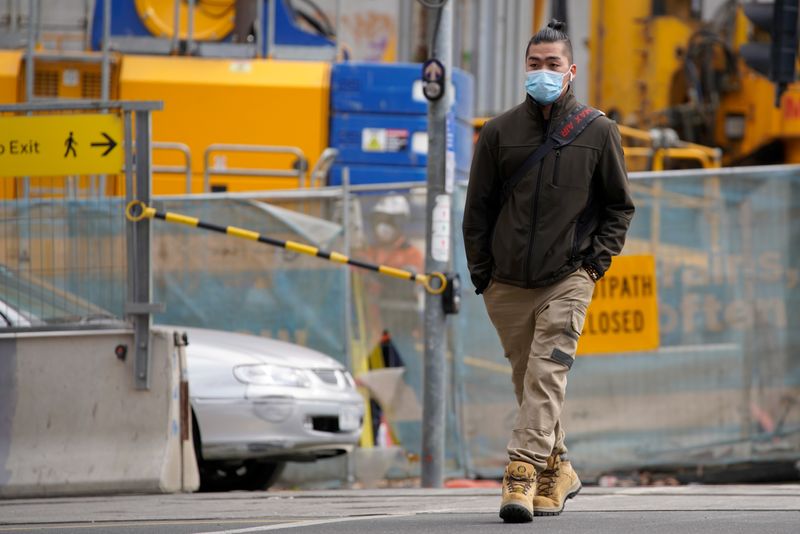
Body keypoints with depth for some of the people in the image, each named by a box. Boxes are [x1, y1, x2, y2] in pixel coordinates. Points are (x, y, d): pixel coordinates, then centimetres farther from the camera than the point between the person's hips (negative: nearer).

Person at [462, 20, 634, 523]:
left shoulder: (599, 132, 2)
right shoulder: (499, 132, 5)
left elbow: (620, 205, 10)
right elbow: (478, 207, 11)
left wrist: (595, 261, 0)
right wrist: (481, 271, 6)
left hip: (567, 280, -3)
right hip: (508, 284, 3)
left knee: (547, 374, -16)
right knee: (527, 379, 10)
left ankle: (522, 475, -23)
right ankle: (557, 470, 26)